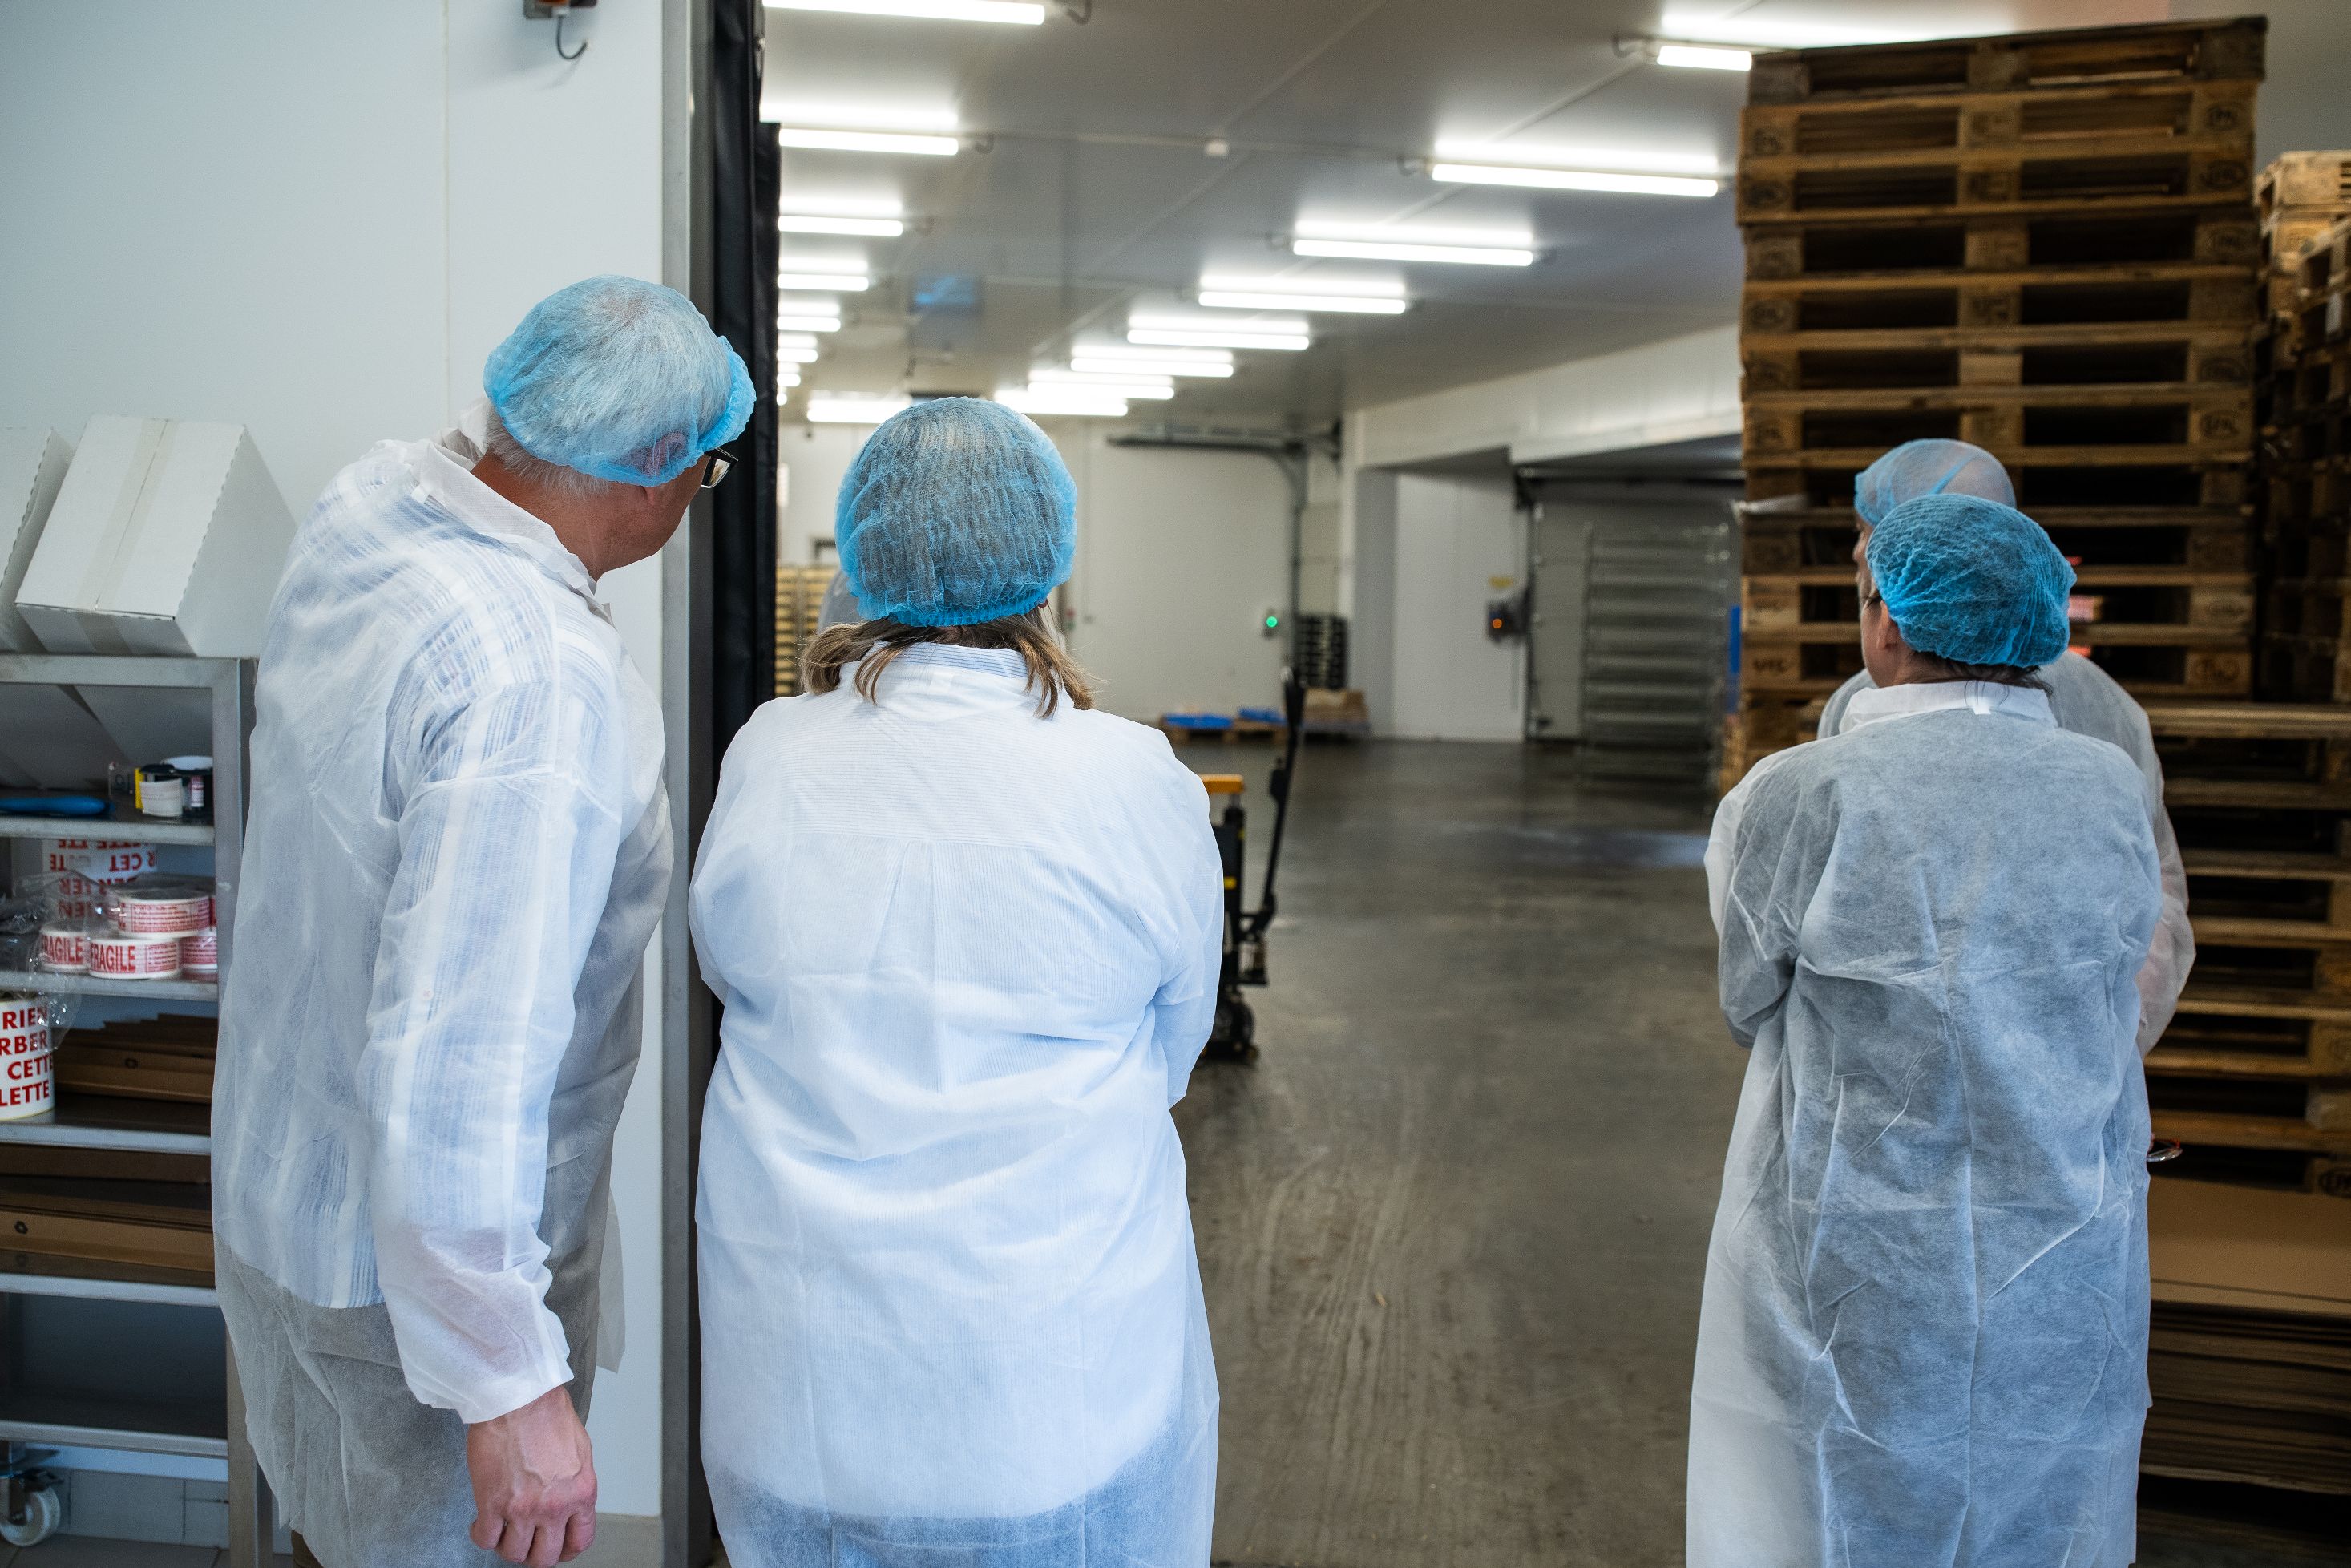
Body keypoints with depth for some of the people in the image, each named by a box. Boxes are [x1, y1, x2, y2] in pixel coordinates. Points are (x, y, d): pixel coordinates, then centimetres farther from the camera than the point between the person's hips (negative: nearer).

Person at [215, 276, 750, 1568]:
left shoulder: (362, 503, -10)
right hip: (416, 1259, -8)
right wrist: (511, 1386, -31)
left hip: (272, 1177, 8)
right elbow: (457, 1065, -37)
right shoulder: (539, 686, -36)